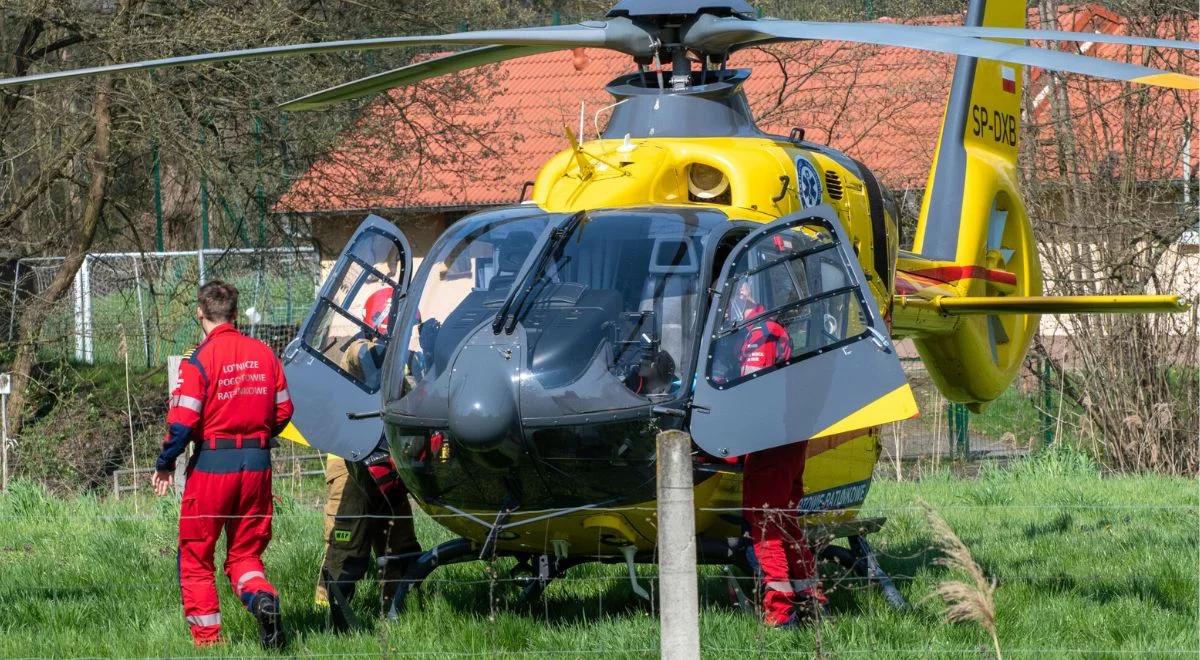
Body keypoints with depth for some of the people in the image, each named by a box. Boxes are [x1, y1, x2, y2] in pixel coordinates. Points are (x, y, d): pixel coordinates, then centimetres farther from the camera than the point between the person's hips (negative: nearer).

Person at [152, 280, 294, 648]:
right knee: (246, 552, 14)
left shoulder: (200, 359, -12)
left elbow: (182, 422, -14)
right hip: (257, 463, 5)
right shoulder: (264, 354, 4)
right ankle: (262, 597, -16)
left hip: (212, 465, -4)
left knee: (195, 556, 9)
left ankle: (207, 638, 6)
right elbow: (283, 411, 10)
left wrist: (165, 465, 0)